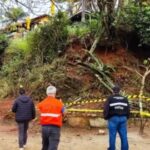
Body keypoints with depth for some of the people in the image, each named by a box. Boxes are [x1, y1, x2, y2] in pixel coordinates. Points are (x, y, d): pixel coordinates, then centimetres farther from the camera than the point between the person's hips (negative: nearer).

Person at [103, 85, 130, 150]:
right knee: (124, 136, 6)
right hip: (123, 118, 3)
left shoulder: (110, 98, -1)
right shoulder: (125, 99, 11)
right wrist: (126, 117, 20)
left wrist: (106, 117, 6)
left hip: (113, 118, -3)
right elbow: (128, 109, 10)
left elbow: (106, 109, -6)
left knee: (112, 135, 3)